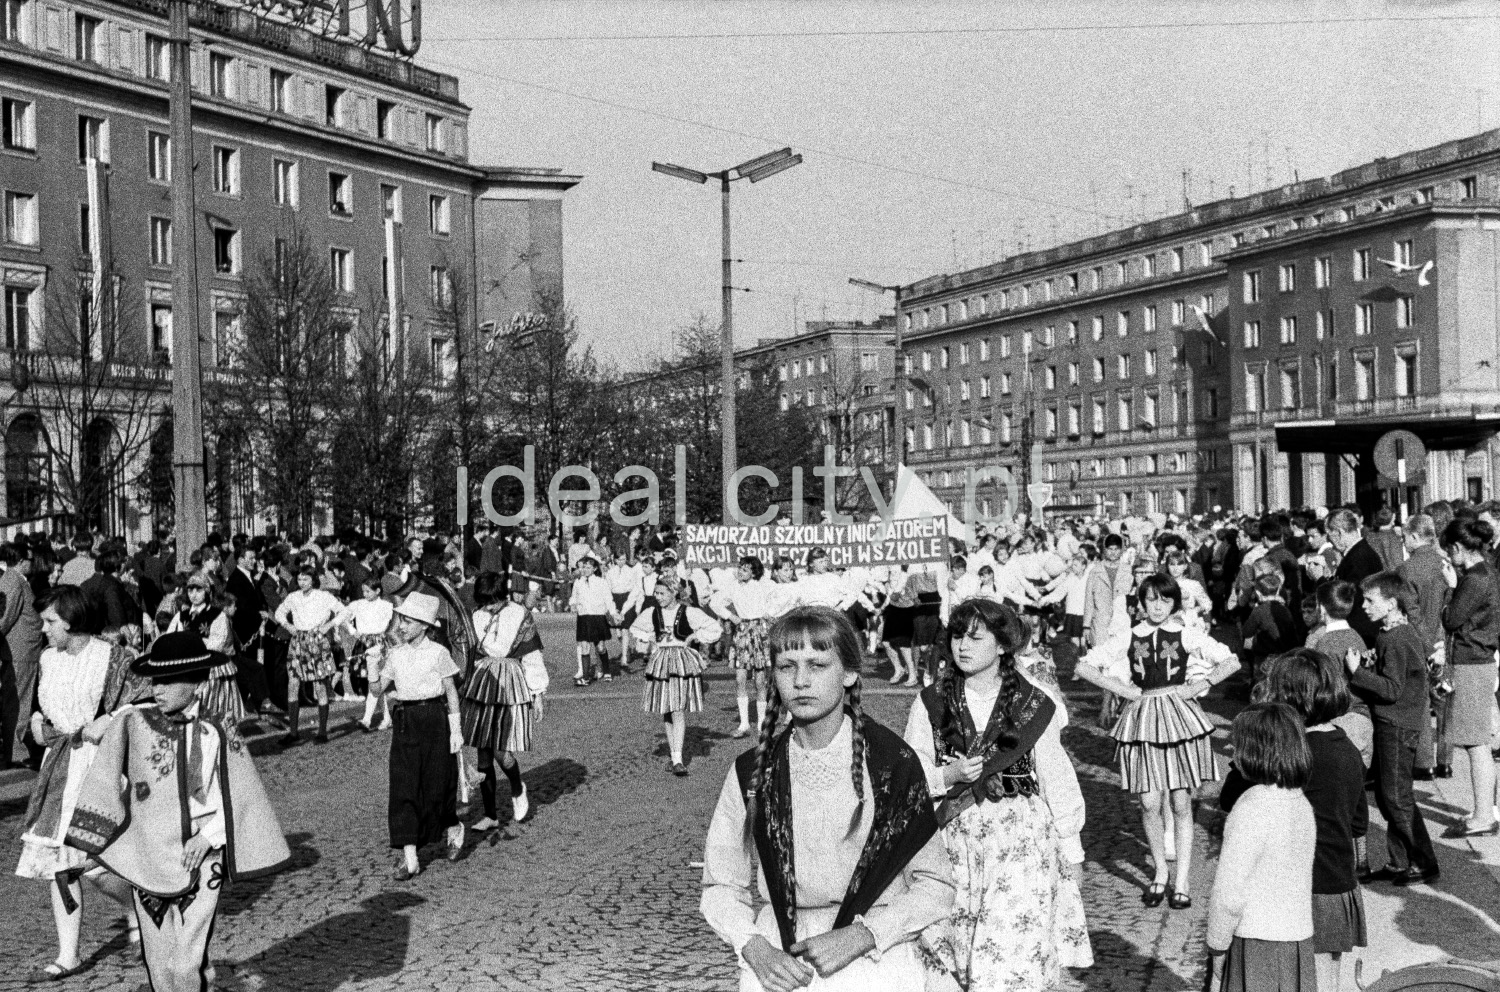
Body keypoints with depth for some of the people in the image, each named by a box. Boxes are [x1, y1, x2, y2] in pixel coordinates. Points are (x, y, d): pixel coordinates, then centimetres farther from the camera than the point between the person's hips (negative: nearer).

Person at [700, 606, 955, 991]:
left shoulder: (893, 763, -6)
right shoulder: (752, 772, -1)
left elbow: (935, 887, -3)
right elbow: (721, 887, 5)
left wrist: (859, 937, -14)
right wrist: (755, 949, -12)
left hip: (878, 960, -2)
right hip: (779, 958, 3)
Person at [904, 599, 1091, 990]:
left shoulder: (1035, 704, -2)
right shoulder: (930, 703, 1)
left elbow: (1056, 779, 4)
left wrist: (1070, 844, 7)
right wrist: (948, 775, -16)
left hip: (1021, 839, -1)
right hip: (953, 838, 2)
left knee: (1015, 950, -7)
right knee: (953, 949, 7)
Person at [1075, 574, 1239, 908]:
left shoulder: (1186, 635, 1)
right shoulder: (1128, 638, 3)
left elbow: (1231, 661, 3)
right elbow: (1084, 667, 3)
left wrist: (1199, 686, -5)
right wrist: (1124, 690, -3)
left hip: (1179, 715, -1)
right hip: (1142, 718, 1)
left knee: (1181, 804, 2)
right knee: (1149, 804, 0)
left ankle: (1181, 882, 10)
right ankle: (1160, 873, 19)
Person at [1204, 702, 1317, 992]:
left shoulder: (1252, 808, -17)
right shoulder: (1302, 805, 6)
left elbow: (1228, 894, -18)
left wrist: (1217, 949, -6)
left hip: (1255, 945, -7)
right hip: (1299, 940, 7)